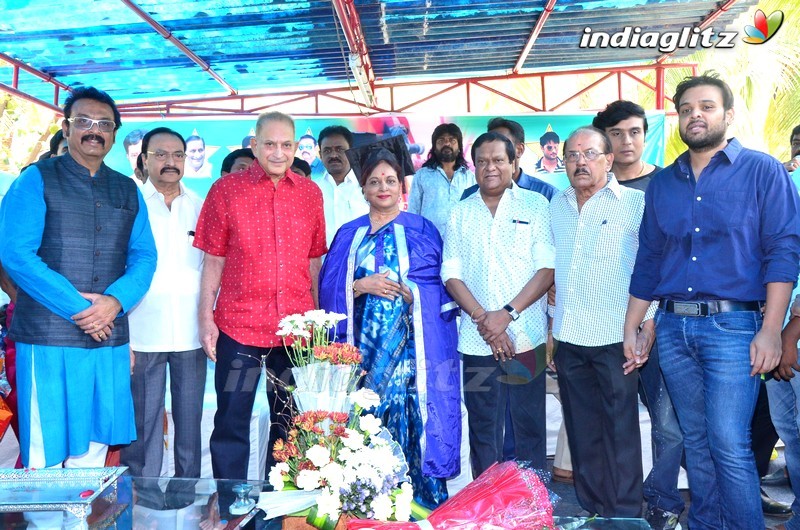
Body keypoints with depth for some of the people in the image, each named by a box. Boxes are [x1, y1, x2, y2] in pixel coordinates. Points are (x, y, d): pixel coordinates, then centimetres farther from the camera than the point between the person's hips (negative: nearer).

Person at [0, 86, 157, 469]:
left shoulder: (127, 191, 14)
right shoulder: (37, 180, 1)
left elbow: (144, 256, 9)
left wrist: (116, 300, -11)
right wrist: (77, 308, -14)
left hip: (110, 338, 4)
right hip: (49, 338, -4)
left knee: (92, 449, 12)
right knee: (45, 456, 1)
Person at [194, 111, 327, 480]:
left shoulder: (310, 193, 7)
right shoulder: (226, 190, -1)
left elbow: (314, 261, 10)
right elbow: (213, 261, -1)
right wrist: (206, 319, -6)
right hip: (239, 325, -3)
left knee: (288, 422, 15)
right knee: (231, 422, 5)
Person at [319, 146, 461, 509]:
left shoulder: (421, 229, 7)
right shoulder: (349, 234, 14)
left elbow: (441, 284, 3)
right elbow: (329, 288, 7)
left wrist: (408, 291, -13)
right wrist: (362, 285, -9)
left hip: (409, 344, -2)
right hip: (364, 344, 2)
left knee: (411, 414, -5)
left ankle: (421, 502, 9)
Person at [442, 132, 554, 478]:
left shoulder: (535, 205, 3)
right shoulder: (460, 213, 11)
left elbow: (548, 268, -4)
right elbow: (451, 274, 5)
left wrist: (507, 313, -13)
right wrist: (482, 318, -9)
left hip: (526, 337, -2)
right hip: (476, 341, 2)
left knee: (530, 426, 4)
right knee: (483, 428, 8)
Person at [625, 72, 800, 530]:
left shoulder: (763, 171, 0)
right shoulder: (662, 183, 13)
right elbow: (648, 260, 15)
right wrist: (631, 328, 12)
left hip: (733, 325, -4)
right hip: (673, 327, 4)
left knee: (730, 444, -7)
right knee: (696, 441, 13)